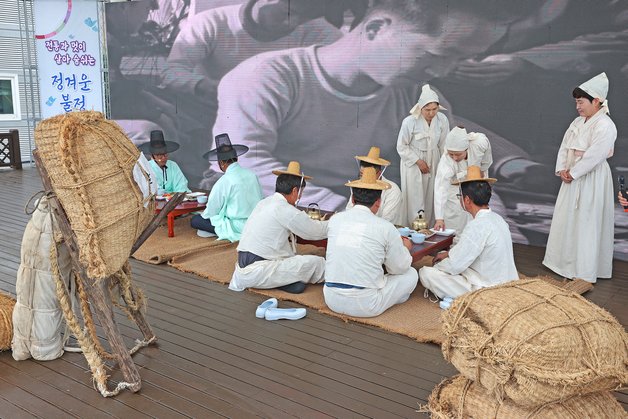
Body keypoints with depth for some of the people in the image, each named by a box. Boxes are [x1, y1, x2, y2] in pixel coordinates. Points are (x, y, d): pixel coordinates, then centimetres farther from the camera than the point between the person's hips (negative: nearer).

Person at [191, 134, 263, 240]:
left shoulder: (224, 182, -17)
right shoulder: (252, 174, 0)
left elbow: (210, 212, -8)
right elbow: (260, 200, 8)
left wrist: (204, 214, 15)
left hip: (239, 228, -7)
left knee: (195, 220, 0)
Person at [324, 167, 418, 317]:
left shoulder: (335, 219, 2)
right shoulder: (385, 227, -9)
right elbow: (400, 267, 5)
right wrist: (405, 248, 27)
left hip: (332, 300, 4)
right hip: (365, 306, -4)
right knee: (411, 274, 16)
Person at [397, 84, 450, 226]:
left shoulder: (442, 120, -11)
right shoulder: (409, 122, -21)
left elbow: (444, 145, 2)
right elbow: (401, 147, -10)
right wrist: (418, 161, -12)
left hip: (433, 163, 3)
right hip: (413, 163, -3)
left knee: (430, 198, 9)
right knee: (414, 199, -1)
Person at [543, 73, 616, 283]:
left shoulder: (605, 126, -16)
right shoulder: (578, 122, 10)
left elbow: (593, 156, -21)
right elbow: (564, 147, 10)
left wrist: (572, 173, -14)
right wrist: (562, 169, -4)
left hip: (592, 181, -8)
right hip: (572, 178, 8)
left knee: (586, 224, -2)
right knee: (567, 220, 13)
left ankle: (585, 271, 8)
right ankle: (566, 261, 26)